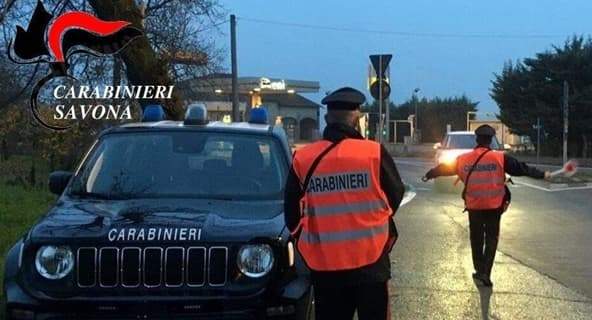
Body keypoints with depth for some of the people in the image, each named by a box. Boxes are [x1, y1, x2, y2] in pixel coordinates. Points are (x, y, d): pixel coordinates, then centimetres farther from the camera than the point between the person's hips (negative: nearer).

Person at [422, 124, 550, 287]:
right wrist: (542, 175, 5)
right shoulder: (500, 158, -9)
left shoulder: (463, 159, -1)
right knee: (491, 239, 6)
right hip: (494, 206, -2)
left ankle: (480, 271, 25)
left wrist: (429, 175, 29)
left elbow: (444, 168, 13)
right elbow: (521, 168, -5)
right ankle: (485, 273, -2)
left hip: (474, 207, 2)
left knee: (476, 239, 17)